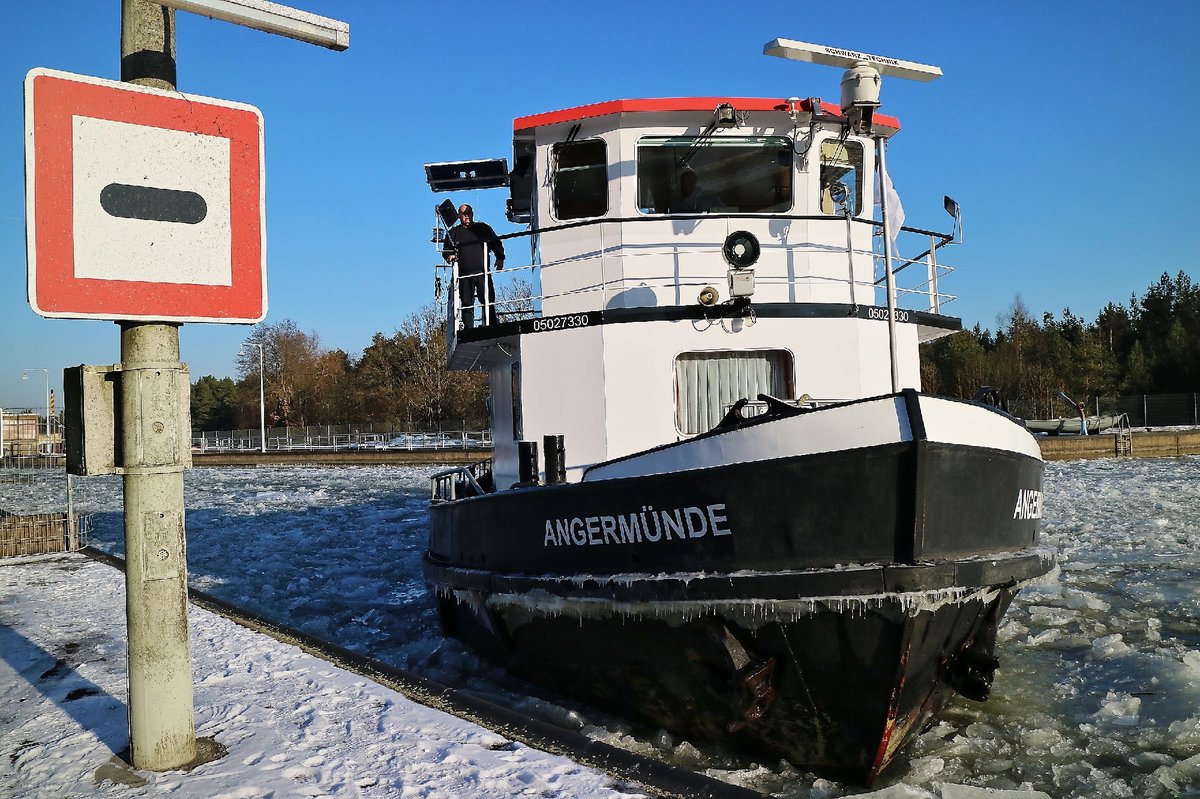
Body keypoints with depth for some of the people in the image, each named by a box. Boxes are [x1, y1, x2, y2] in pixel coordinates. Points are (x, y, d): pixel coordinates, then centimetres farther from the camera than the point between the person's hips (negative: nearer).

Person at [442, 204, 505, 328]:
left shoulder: (483, 228, 16)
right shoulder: (453, 233, 16)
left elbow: (496, 243, 14)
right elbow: (445, 250, 16)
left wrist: (500, 258, -2)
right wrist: (450, 256, -7)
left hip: (483, 273, 0)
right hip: (464, 275, 0)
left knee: (488, 302, -7)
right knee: (467, 305, -1)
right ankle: (468, 330, 1)